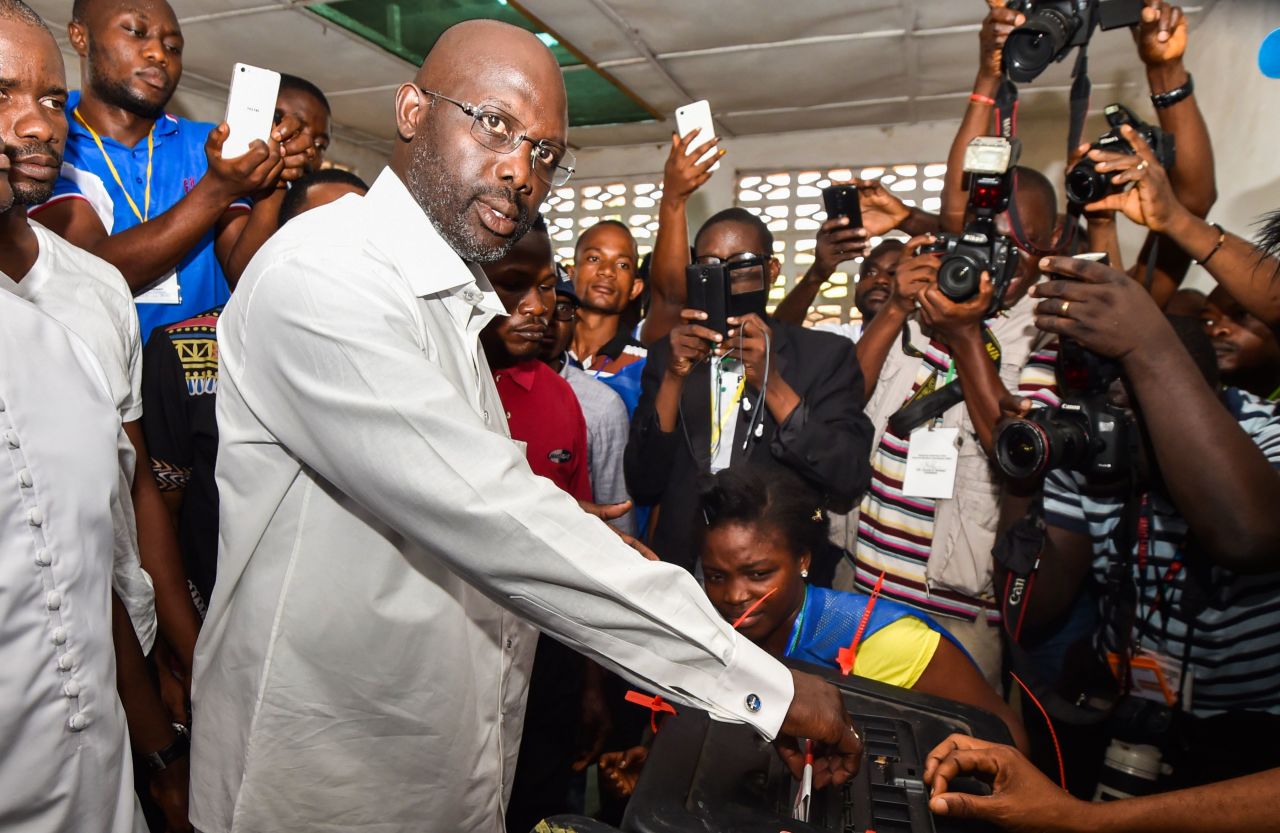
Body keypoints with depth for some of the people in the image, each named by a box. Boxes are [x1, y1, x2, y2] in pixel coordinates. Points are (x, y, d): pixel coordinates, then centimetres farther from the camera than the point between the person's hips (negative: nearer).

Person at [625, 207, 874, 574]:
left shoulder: (827, 355, -1)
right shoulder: (668, 355, 4)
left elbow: (849, 483, -10)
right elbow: (642, 486, -2)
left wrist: (772, 383, -17)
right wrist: (673, 378, -13)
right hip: (681, 571, 2)